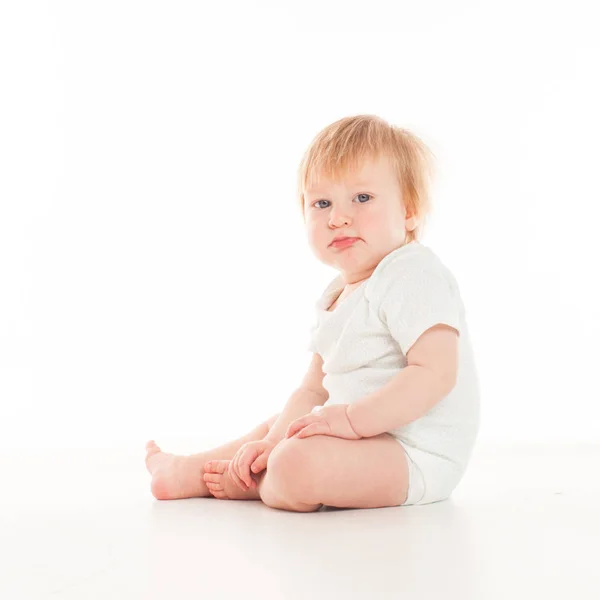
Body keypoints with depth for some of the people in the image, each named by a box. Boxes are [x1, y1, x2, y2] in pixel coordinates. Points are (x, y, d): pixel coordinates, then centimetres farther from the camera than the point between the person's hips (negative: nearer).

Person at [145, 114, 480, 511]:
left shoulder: (414, 276, -16)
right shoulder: (337, 296, 14)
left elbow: (436, 373, -27)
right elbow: (314, 390, 12)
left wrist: (352, 418, -29)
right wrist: (276, 442, -4)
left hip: (417, 455, -10)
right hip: (363, 437, 10)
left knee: (299, 465, -30)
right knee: (275, 425, 29)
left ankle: (243, 482, 1)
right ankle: (184, 473, 29)